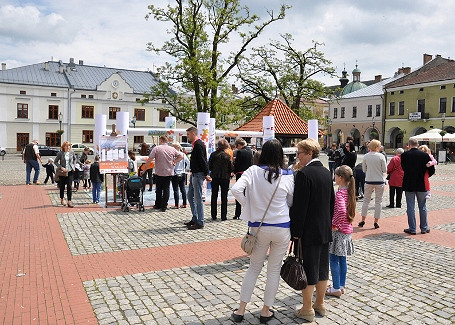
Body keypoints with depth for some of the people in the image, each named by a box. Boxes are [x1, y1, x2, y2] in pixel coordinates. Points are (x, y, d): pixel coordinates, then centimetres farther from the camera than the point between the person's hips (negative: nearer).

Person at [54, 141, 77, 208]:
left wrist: (74, 166, 7)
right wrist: (61, 167, -14)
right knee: (62, 186, 12)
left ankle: (69, 201, -3)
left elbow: (74, 159, 18)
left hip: (70, 171, 1)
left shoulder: (72, 152, 0)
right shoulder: (60, 153, -8)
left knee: (69, 187, -4)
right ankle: (62, 199, 32)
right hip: (62, 172, -1)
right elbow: (55, 162, -3)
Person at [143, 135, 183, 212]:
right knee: (166, 189, 5)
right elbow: (181, 156, 5)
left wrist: (144, 170, -4)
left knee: (159, 189, 13)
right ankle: (163, 207, 4)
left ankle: (158, 205, 23)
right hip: (169, 173, 2)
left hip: (159, 173, -2)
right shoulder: (172, 149, 2)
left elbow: (149, 160, -12)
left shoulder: (156, 148, -8)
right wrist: (174, 162, 4)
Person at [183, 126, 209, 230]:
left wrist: (206, 174, -20)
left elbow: (202, 160, -20)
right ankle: (195, 219, 24)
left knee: (198, 198, -5)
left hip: (198, 175, -11)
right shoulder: (196, 144, 16)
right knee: (190, 196, 16)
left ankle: (200, 223, 3)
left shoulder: (198, 144, -16)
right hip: (194, 175, 11)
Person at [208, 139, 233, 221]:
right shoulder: (227, 156, -11)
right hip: (225, 177, -2)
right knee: (224, 197, 7)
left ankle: (213, 215, 16)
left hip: (215, 177, 2)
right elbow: (231, 169, -7)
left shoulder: (213, 154, -7)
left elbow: (209, 167, -2)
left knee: (214, 196, 13)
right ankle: (223, 216, 7)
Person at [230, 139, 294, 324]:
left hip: (259, 228, 1)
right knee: (274, 270, 14)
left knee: (254, 267, 17)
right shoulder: (287, 176, -6)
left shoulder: (253, 171, -7)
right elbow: (291, 202, 3)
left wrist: (248, 205, -6)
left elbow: (235, 189, -19)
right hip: (282, 228, -1)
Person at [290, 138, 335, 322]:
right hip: (325, 230, 8)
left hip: (309, 231, -8)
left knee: (309, 269, 2)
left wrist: (296, 231, -13)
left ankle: (307, 310, 13)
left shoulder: (304, 174, -17)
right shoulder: (326, 173, 7)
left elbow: (299, 206, -19)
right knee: (322, 267, 16)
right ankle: (320, 304, 29)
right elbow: (332, 202, 14)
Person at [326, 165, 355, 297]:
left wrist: (334, 224, -22)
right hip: (347, 229, 9)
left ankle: (336, 289, 9)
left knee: (334, 259, 2)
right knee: (342, 259, 16)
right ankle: (342, 286, 25)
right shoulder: (349, 192, 7)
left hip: (338, 231, -8)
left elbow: (341, 210, -34)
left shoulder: (339, 193, -19)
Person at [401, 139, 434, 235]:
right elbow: (432, 170, -3)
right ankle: (424, 228, 21)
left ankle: (412, 229, 8)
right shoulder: (425, 155, -6)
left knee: (410, 207, 5)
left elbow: (403, 167, 1)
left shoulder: (404, 155, -9)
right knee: (422, 207, 13)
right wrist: (424, 176, 12)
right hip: (422, 185, 2)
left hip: (409, 185, -1)